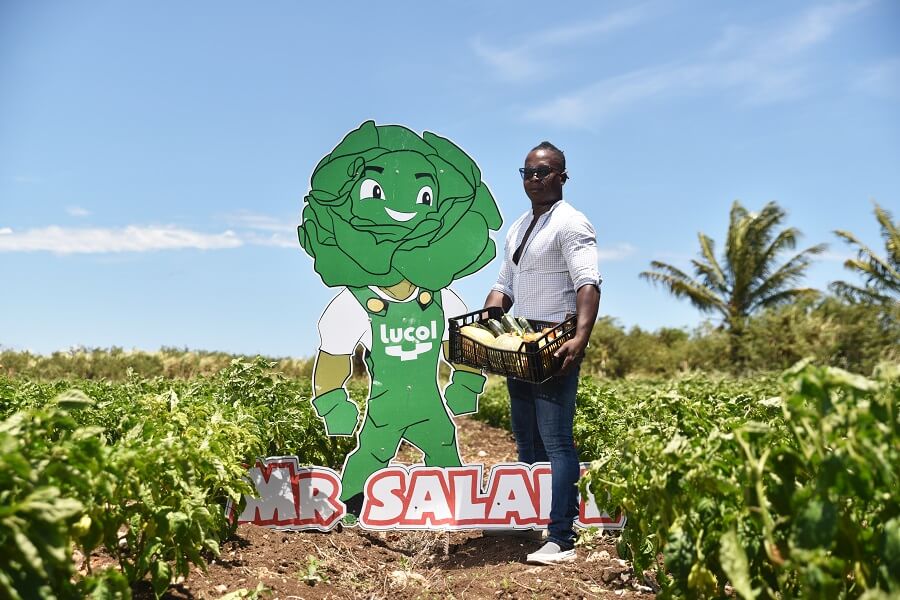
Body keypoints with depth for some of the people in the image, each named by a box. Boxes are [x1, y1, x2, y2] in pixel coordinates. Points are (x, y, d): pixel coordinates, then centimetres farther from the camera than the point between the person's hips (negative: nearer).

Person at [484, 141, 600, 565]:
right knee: (526, 442, 14)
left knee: (556, 443, -10)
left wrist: (580, 339, -35)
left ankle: (561, 540, -6)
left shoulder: (570, 224, -9)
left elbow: (588, 284, -21)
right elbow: (503, 287, 20)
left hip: (556, 348, -9)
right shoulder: (517, 229, 18)